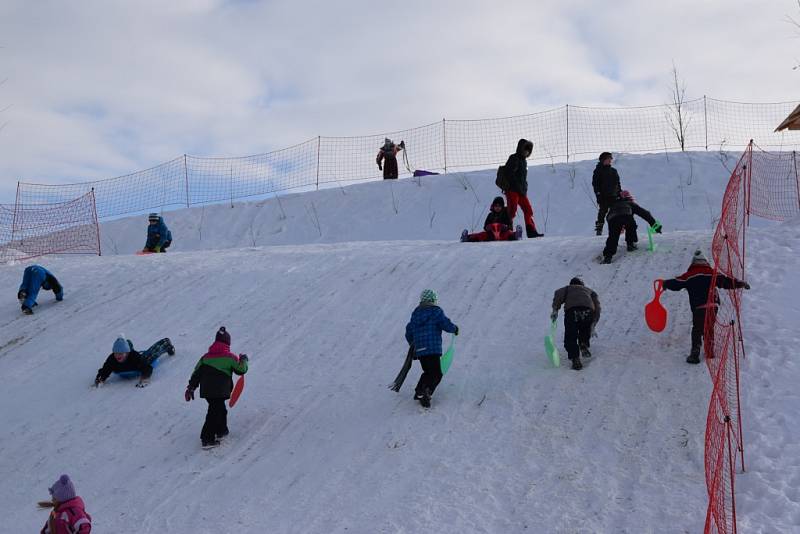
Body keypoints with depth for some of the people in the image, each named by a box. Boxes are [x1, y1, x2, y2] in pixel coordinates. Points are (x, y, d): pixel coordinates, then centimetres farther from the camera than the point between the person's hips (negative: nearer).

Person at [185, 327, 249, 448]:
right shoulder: (230, 357, -5)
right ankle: (207, 439, -3)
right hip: (220, 391, -6)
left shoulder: (206, 356, 9)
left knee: (220, 409, 24)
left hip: (206, 390, 6)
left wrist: (191, 388, 15)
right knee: (214, 413, -1)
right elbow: (241, 369, 2)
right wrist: (243, 360, 22)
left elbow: (196, 373, 10)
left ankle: (221, 431, 36)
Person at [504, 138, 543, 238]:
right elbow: (510, 174, -17)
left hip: (521, 191, 9)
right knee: (512, 211, -12)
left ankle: (531, 231, 8)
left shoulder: (523, 160, 20)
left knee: (528, 210, 6)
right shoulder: (514, 159, -7)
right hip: (512, 190, -9)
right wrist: (519, 188, -18)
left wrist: (524, 189, 10)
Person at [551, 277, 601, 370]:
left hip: (571, 310, -2)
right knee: (585, 332, 31)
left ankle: (575, 359, -13)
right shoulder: (589, 290, 39)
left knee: (570, 338, 4)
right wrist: (593, 326, 20)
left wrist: (555, 310, 2)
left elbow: (558, 294, 11)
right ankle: (584, 344, 7)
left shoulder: (567, 289, 36)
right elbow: (597, 306, 23)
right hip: (588, 310, 2)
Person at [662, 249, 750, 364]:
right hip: (713, 305, 2)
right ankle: (710, 350, 24)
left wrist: (666, 283, 25)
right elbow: (725, 280, 5)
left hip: (698, 308, -2)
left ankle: (695, 353, -9)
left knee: (697, 329, 4)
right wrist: (740, 284, 14)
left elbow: (676, 283, 6)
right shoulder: (712, 273, 7)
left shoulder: (689, 275, 3)